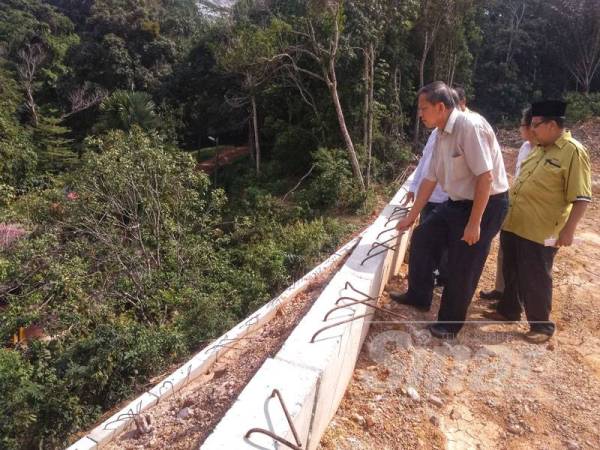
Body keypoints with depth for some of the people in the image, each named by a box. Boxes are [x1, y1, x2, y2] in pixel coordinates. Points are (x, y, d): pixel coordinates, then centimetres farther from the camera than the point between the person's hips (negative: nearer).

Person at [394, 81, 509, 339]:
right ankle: (419, 296, 29)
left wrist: (474, 223, -23)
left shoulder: (470, 126, -23)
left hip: (486, 205, -8)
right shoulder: (441, 135, 4)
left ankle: (450, 322, 23)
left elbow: (485, 177, -25)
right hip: (458, 202, 9)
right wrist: (411, 217, 16)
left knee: (462, 267, 2)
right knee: (422, 237, 13)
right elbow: (430, 179, 12)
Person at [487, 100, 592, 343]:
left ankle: (541, 325, 21)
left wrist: (568, 230, -19)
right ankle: (508, 310, 36)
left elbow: (581, 197, -16)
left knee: (535, 280, 3)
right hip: (513, 224, 8)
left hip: (540, 232, -8)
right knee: (511, 273, 19)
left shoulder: (573, 152, -12)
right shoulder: (539, 148, 13)